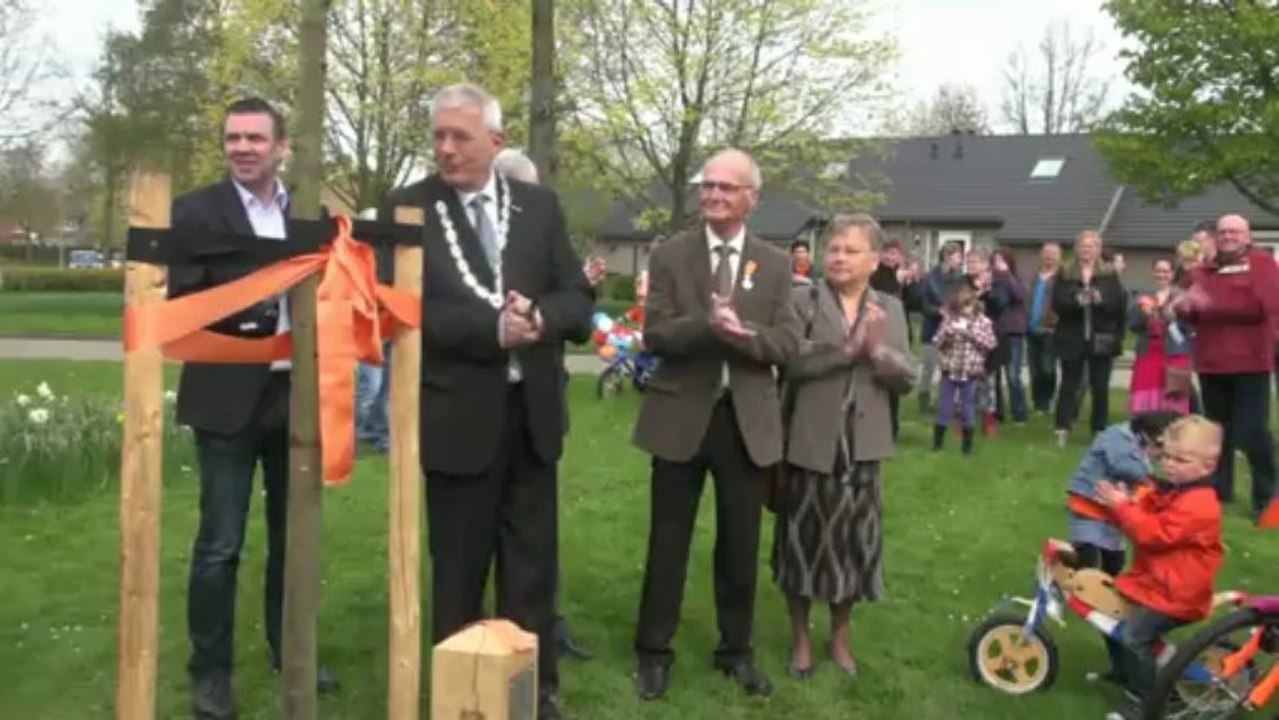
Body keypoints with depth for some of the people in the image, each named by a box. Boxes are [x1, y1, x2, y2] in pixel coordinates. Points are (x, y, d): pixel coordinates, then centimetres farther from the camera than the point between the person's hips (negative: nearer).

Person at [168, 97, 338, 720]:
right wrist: (243, 306, -28)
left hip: (297, 395, 4)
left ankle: (289, 650, 30)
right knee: (220, 544, 0)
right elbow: (180, 304, -11)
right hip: (229, 398, -4)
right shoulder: (195, 211, -4)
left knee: (294, 532, 14)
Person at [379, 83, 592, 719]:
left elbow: (578, 301, 3)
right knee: (458, 571, 11)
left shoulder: (539, 206, 6)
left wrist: (538, 318, -18)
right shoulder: (406, 209, -3)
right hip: (457, 416, -3)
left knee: (532, 568, 12)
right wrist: (492, 327, -23)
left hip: (531, 413, 3)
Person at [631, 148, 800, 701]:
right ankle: (654, 652, 22)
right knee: (668, 541, 7)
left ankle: (736, 650, 29)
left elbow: (787, 344, -4)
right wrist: (708, 325, -26)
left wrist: (740, 333, -23)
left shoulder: (775, 265, 4)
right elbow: (654, 336, -9)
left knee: (740, 543, 12)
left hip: (746, 419, 2)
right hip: (682, 415, -1)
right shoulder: (670, 256, 0)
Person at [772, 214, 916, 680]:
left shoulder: (890, 309, 7)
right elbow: (789, 362, -17)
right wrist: (846, 348, -23)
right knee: (805, 538, 8)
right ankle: (800, 638, 26)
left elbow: (908, 378, 2)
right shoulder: (802, 301, -4)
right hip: (810, 444, -3)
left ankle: (840, 636, 32)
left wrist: (877, 350, -15)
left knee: (851, 540, 13)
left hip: (860, 448, 3)